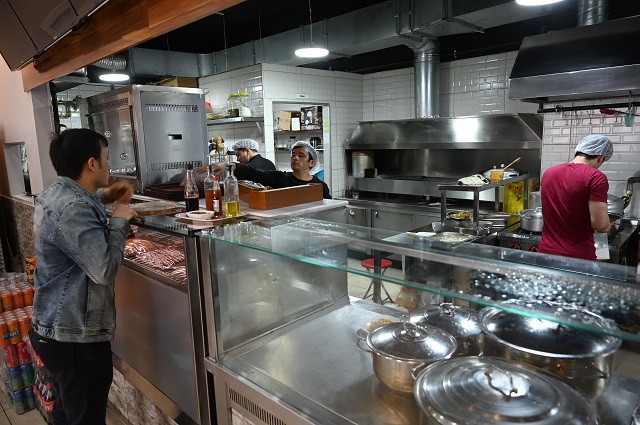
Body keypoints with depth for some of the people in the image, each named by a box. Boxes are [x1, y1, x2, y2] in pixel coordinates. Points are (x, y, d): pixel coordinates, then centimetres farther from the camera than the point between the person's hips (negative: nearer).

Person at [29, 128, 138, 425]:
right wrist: (119, 221, -16)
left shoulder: (54, 194, 6)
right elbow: (105, 269, -30)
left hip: (55, 328, 10)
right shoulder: (73, 209, -26)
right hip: (77, 337, -10)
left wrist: (103, 196, 13)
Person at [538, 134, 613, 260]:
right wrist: (607, 227, 4)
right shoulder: (596, 177, -14)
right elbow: (599, 224, -18)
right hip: (578, 256, -4)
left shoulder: (548, 173, 3)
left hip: (546, 251, 4)